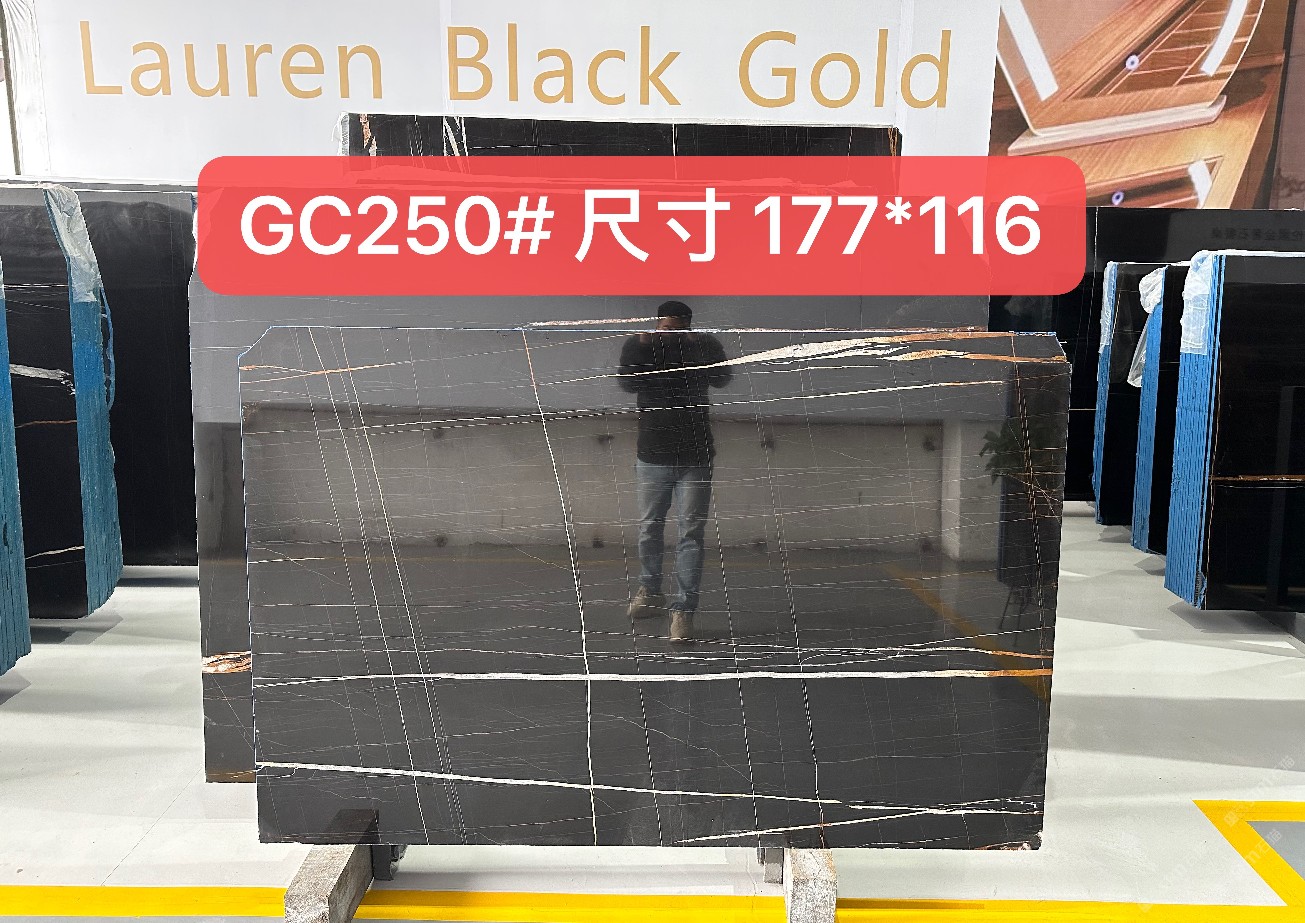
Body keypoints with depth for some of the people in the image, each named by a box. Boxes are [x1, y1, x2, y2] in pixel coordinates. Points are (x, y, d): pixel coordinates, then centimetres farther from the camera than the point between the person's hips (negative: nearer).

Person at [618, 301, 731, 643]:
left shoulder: (706, 345, -4)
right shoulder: (637, 345, -2)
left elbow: (722, 378, -19)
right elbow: (629, 383, -17)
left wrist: (697, 345, -28)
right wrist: (644, 345, -27)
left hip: (695, 458, -1)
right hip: (652, 457, 2)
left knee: (691, 534, -4)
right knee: (649, 528, 15)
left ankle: (683, 610, -1)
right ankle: (650, 591, 35)